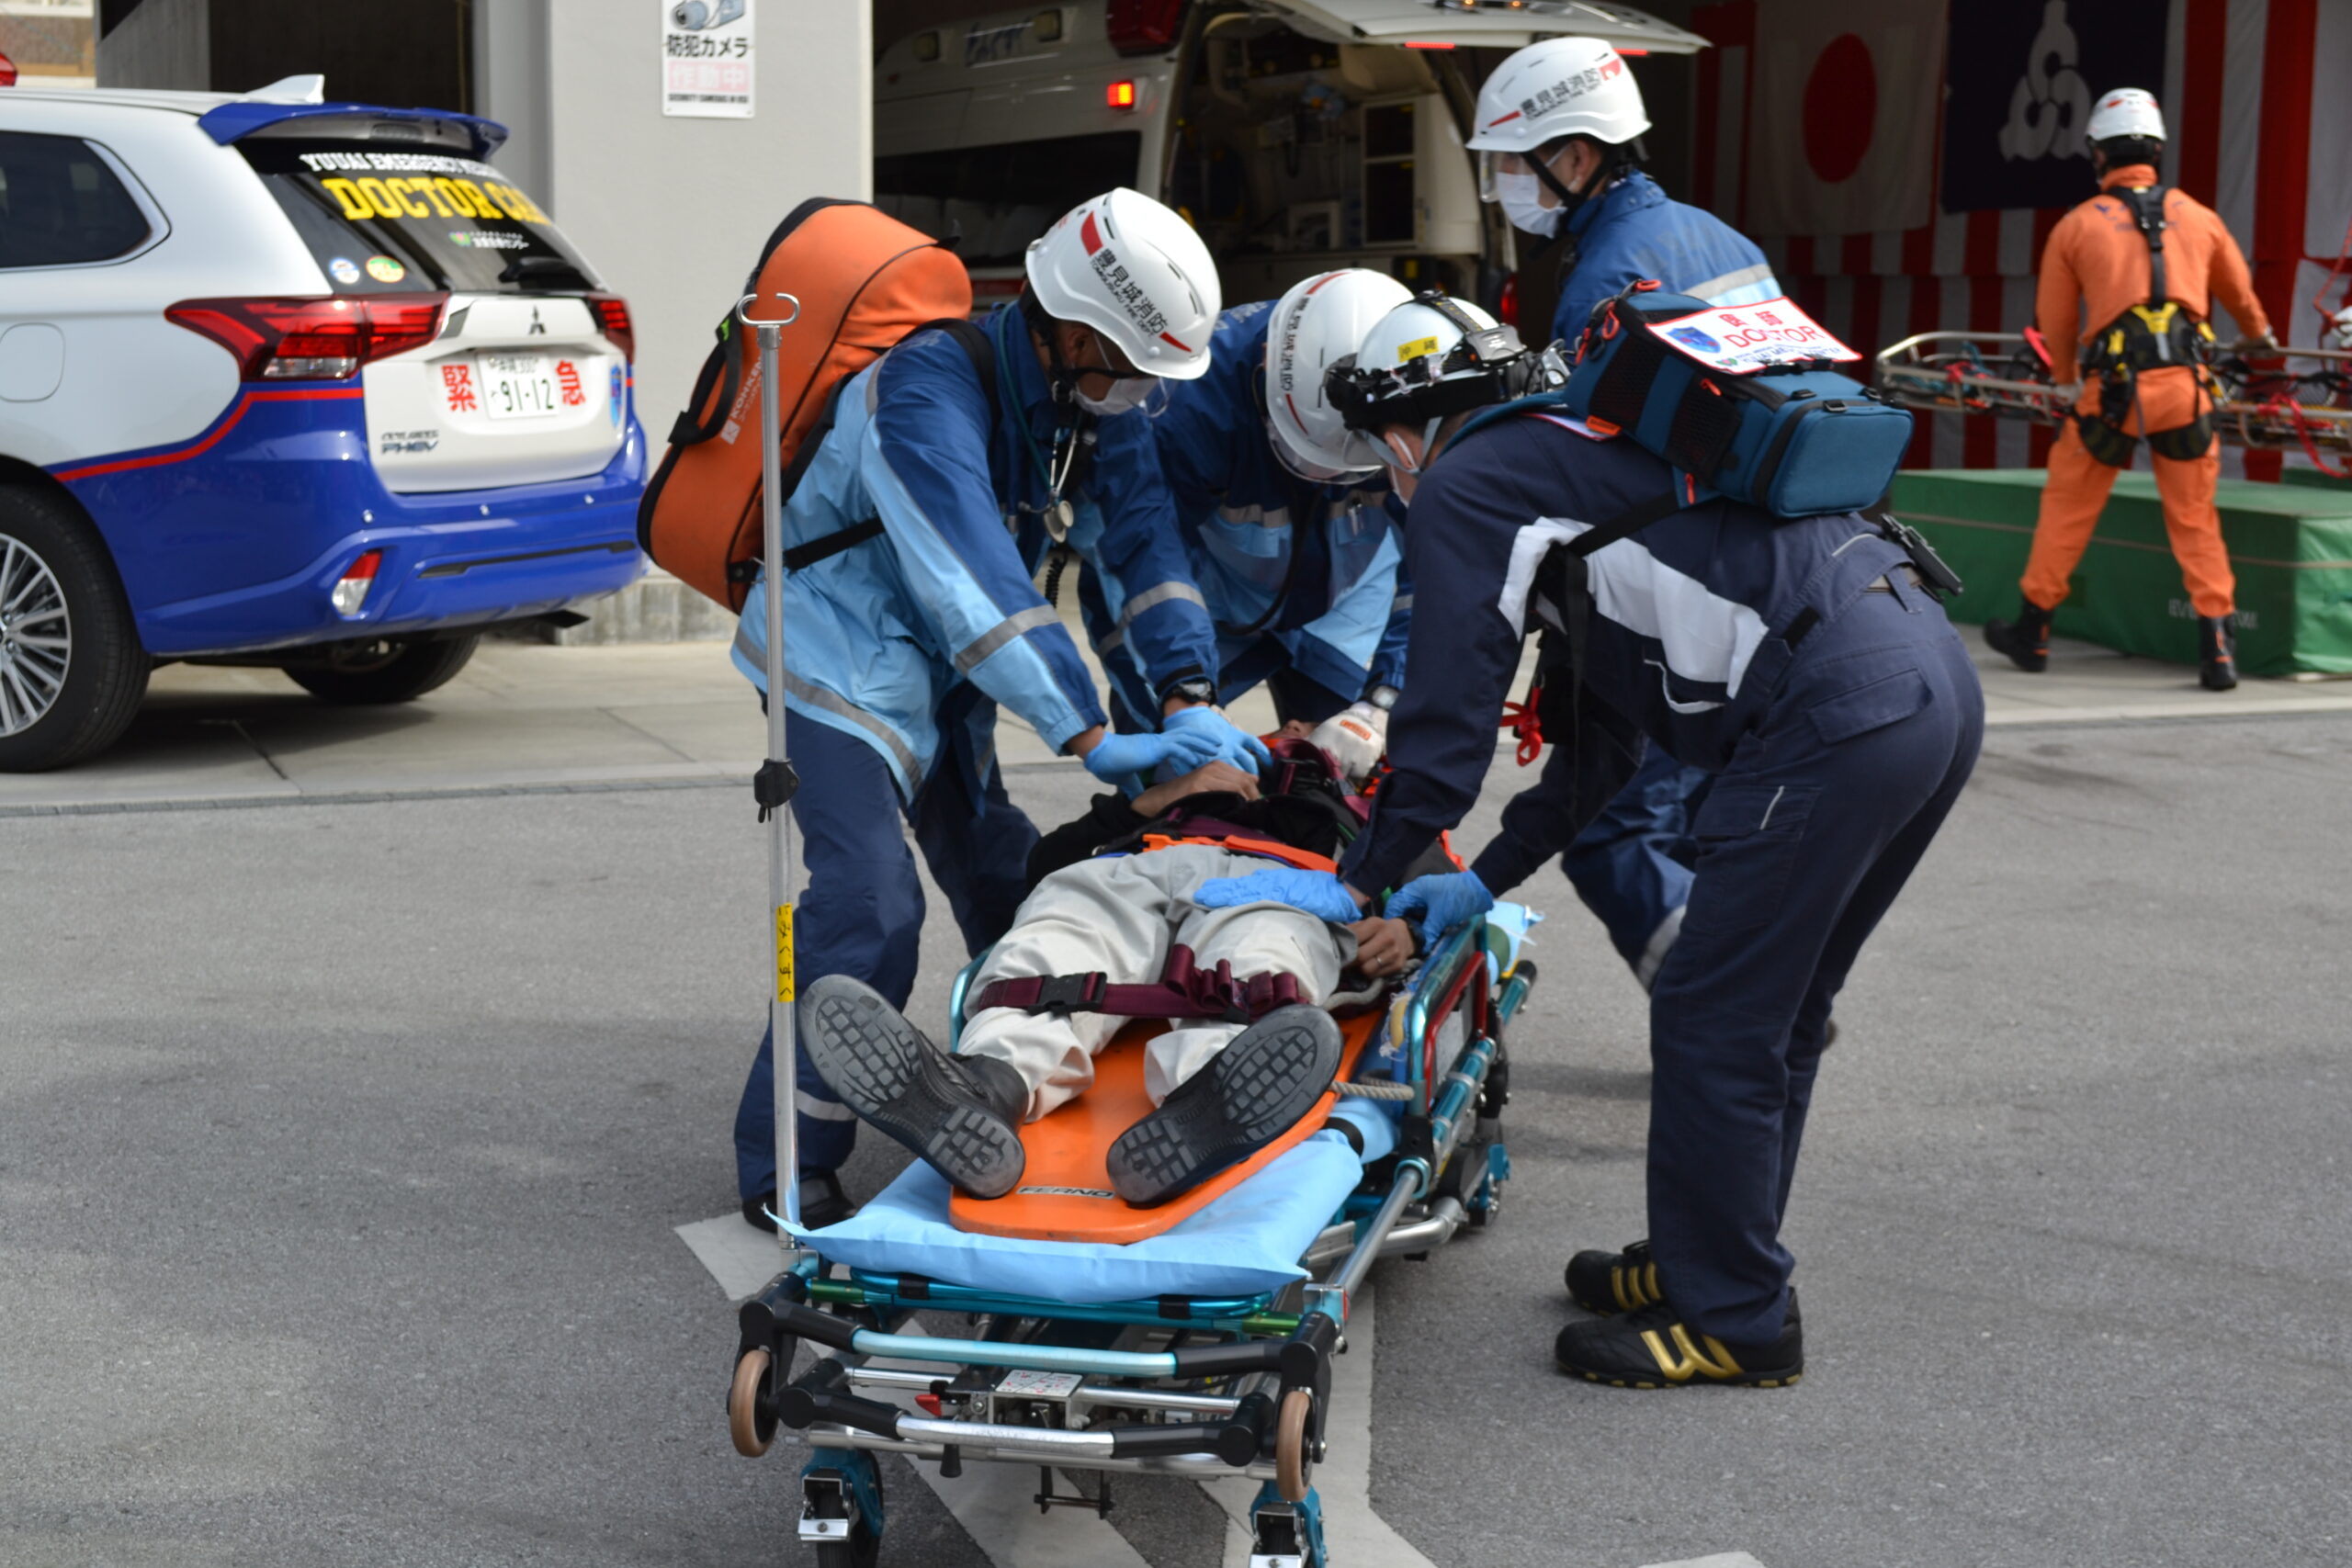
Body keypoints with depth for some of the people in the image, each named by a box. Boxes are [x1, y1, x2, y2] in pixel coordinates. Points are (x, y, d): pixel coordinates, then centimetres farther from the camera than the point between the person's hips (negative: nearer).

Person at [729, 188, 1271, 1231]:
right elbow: (977, 587, -36)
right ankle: (783, 1166, -11)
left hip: (945, 671, 8)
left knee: (1006, 884, 11)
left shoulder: (1095, 402, -4)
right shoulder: (927, 391, -29)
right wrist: (1091, 739, -37)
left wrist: (1187, 701, -21)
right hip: (845, 658, -8)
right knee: (870, 900, -18)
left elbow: (1141, 541, -7)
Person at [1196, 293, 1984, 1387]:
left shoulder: (1467, 486, 4)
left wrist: (1361, 883, 10)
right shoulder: (1576, 455, 32)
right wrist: (1488, 878, 35)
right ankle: (1709, 1258, 33)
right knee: (1774, 1012, 20)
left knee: (1714, 1023, 1)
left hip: (1834, 712, -10)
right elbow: (1604, 735, 34)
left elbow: (1449, 713, 0)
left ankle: (1731, 1321, 11)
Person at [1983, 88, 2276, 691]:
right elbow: (2239, 292, 30)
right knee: (2194, 518, 9)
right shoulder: (2199, 217, 12)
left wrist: (2066, 380, 32)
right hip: (2185, 385, 2)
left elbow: (2054, 320, 13)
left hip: (2111, 387, -2)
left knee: (2067, 507, 12)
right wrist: (2260, 336, 52)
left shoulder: (2077, 225, 4)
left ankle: (2033, 632, 21)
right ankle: (2218, 646, 5)